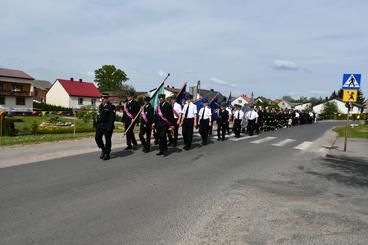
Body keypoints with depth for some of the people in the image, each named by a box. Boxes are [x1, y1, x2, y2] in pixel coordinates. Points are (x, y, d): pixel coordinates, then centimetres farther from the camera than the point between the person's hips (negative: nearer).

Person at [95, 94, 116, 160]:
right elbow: (98, 116, 18)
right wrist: (97, 125, 12)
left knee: (107, 140, 1)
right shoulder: (100, 106, 14)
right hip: (100, 125, 6)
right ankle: (103, 150, 24)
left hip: (107, 125, -6)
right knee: (97, 138, 2)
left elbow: (112, 117, -13)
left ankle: (107, 154, 14)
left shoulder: (111, 107, -7)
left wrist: (110, 126, -19)